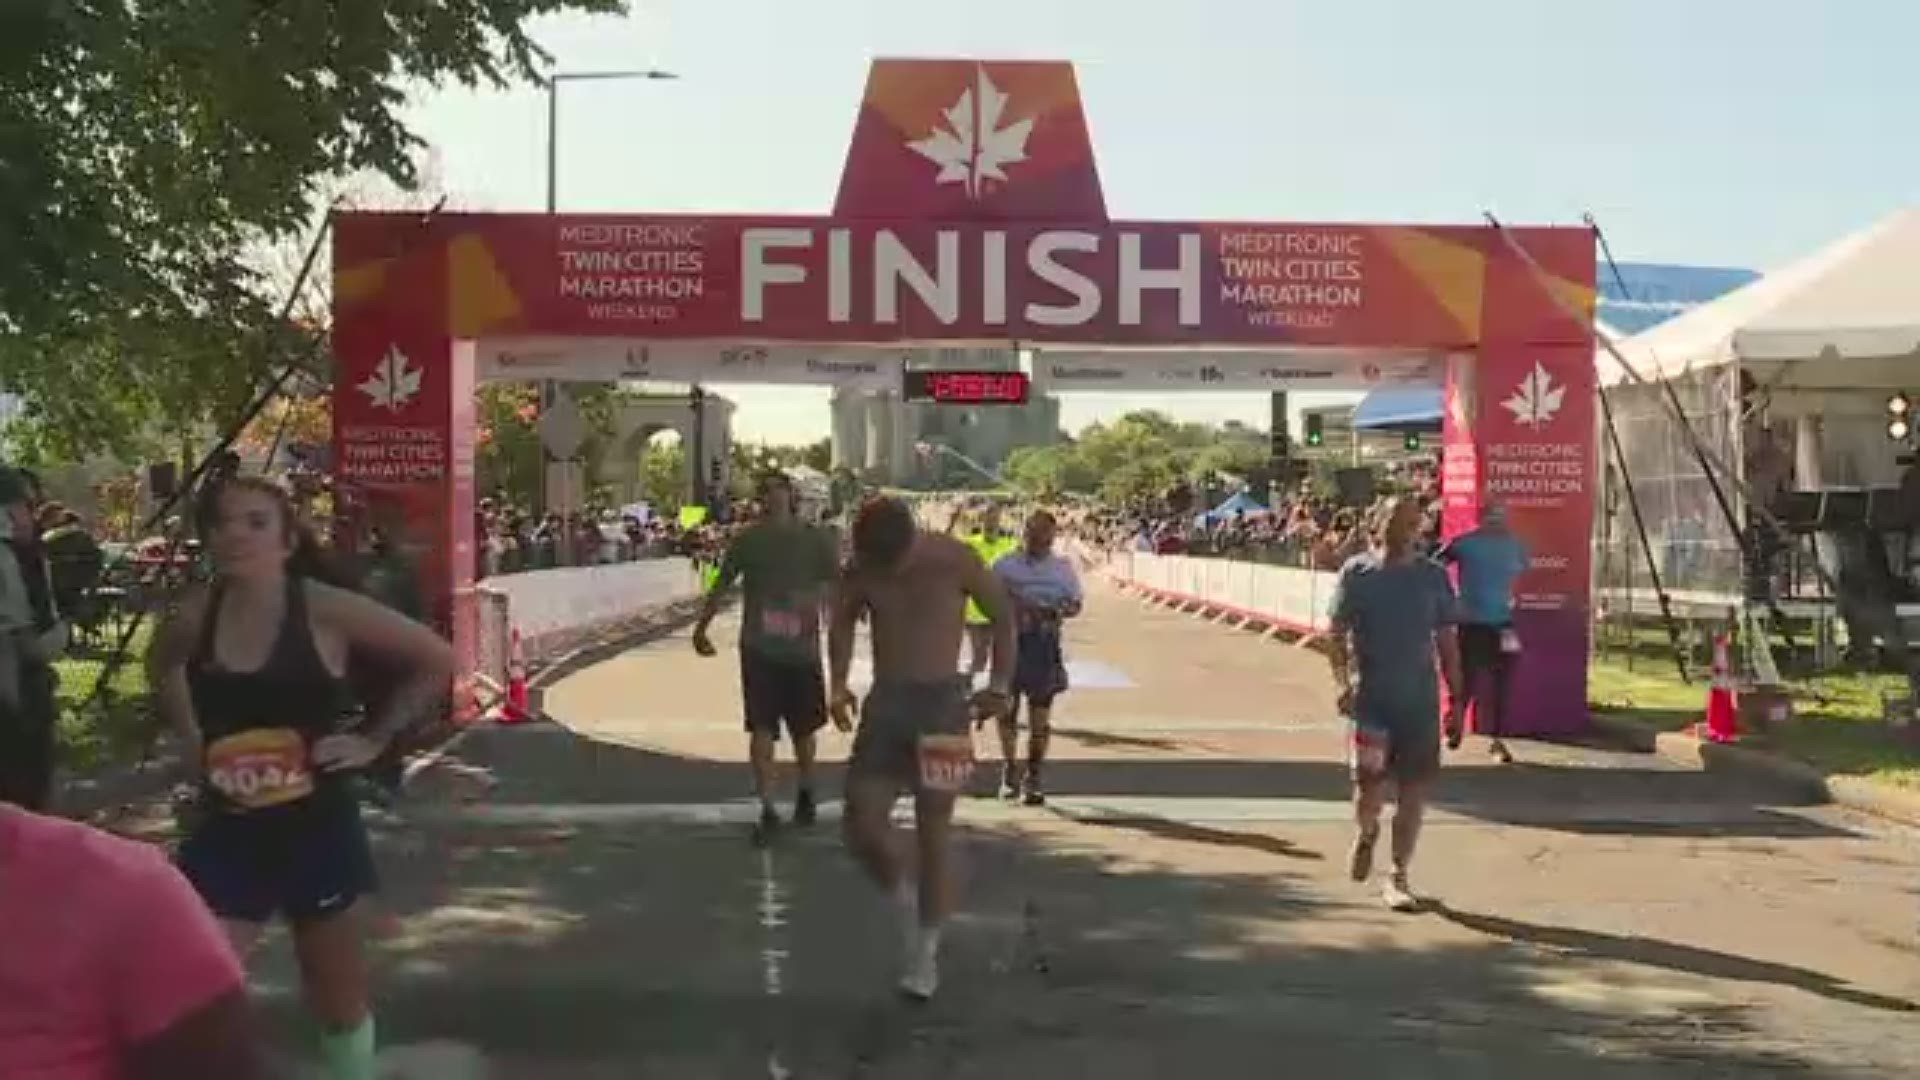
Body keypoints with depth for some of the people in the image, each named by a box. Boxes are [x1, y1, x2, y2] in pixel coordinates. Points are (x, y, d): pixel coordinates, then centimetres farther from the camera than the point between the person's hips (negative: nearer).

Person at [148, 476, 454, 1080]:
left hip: (316, 829, -2)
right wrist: (190, 738, 8)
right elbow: (161, 667, 21)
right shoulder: (194, 616, -4)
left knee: (338, 1003, 15)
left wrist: (374, 738, -7)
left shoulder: (324, 611, -14)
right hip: (225, 832, 2)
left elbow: (436, 662, -6)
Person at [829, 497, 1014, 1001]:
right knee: (862, 828, -4)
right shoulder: (860, 569, -3)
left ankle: (926, 952, 13)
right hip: (885, 701, 3)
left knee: (933, 833, 0)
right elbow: (842, 624, 15)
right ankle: (908, 904, 24)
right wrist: (839, 684, 2)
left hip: (942, 702, -3)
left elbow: (1003, 618, 0)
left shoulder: (955, 561, -12)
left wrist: (999, 685, -8)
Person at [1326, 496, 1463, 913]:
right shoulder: (1357, 572, -1)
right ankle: (1366, 833, 30)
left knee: (1414, 790, 3)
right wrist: (1342, 682, -15)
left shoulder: (1433, 576, 5)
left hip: (1421, 699, 2)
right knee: (1371, 785, -6)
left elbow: (1446, 641, 10)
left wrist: (1455, 696, 6)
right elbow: (1338, 633, -1)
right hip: (1370, 696, -2)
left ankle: (1399, 879, 15)